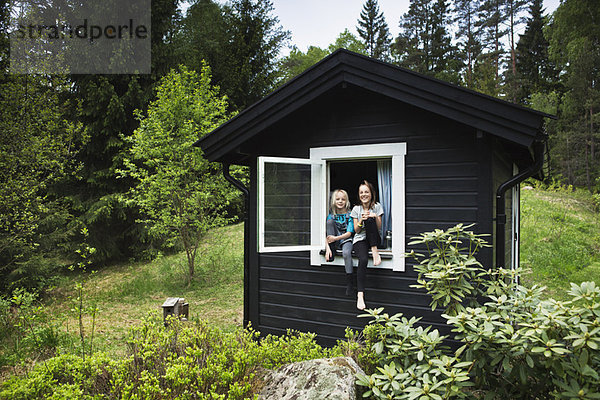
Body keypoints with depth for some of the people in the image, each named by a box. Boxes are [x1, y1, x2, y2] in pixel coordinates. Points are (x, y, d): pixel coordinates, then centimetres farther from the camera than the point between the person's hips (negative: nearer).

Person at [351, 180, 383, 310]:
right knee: (363, 259, -33)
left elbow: (379, 228, 0)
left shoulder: (377, 207, 4)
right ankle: (360, 294, -36)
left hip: (374, 239, 1)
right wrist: (361, 221, -16)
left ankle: (375, 251, -28)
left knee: (369, 219, -30)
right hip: (360, 240, 0)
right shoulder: (356, 209, 6)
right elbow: (356, 230, 4)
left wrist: (376, 217, -19)